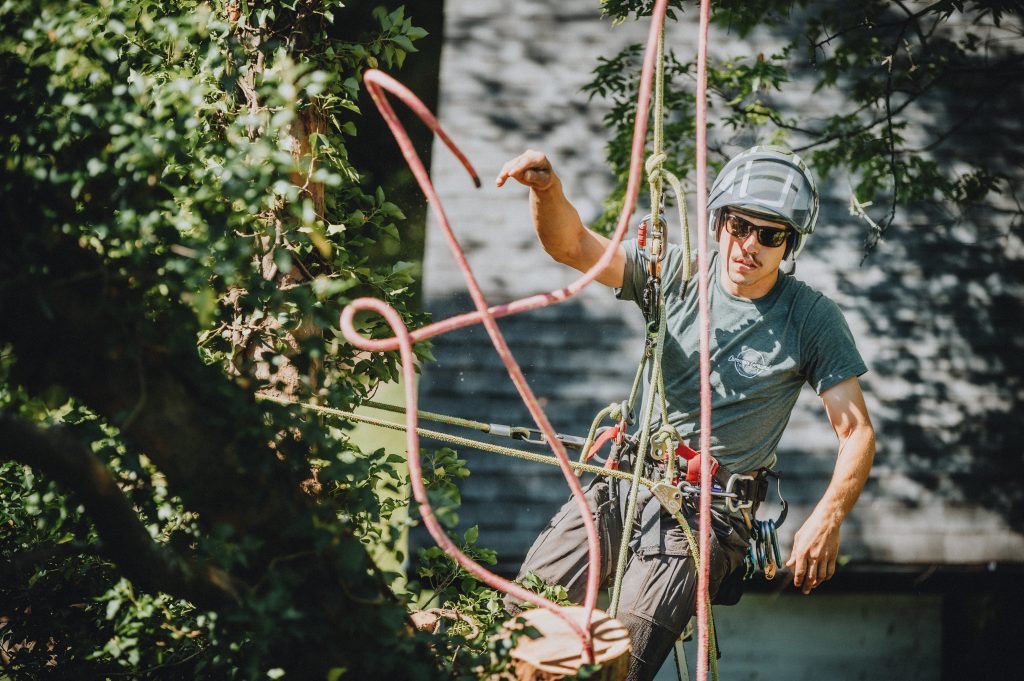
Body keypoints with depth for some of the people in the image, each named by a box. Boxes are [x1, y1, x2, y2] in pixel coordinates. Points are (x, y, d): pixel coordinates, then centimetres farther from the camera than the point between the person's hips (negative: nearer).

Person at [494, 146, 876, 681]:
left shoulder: (812, 319, -2)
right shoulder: (676, 274, 3)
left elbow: (857, 431, -4)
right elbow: (572, 245, -7)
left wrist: (827, 519, -22)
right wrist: (546, 189, -31)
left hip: (712, 507, -3)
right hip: (628, 480, 3)